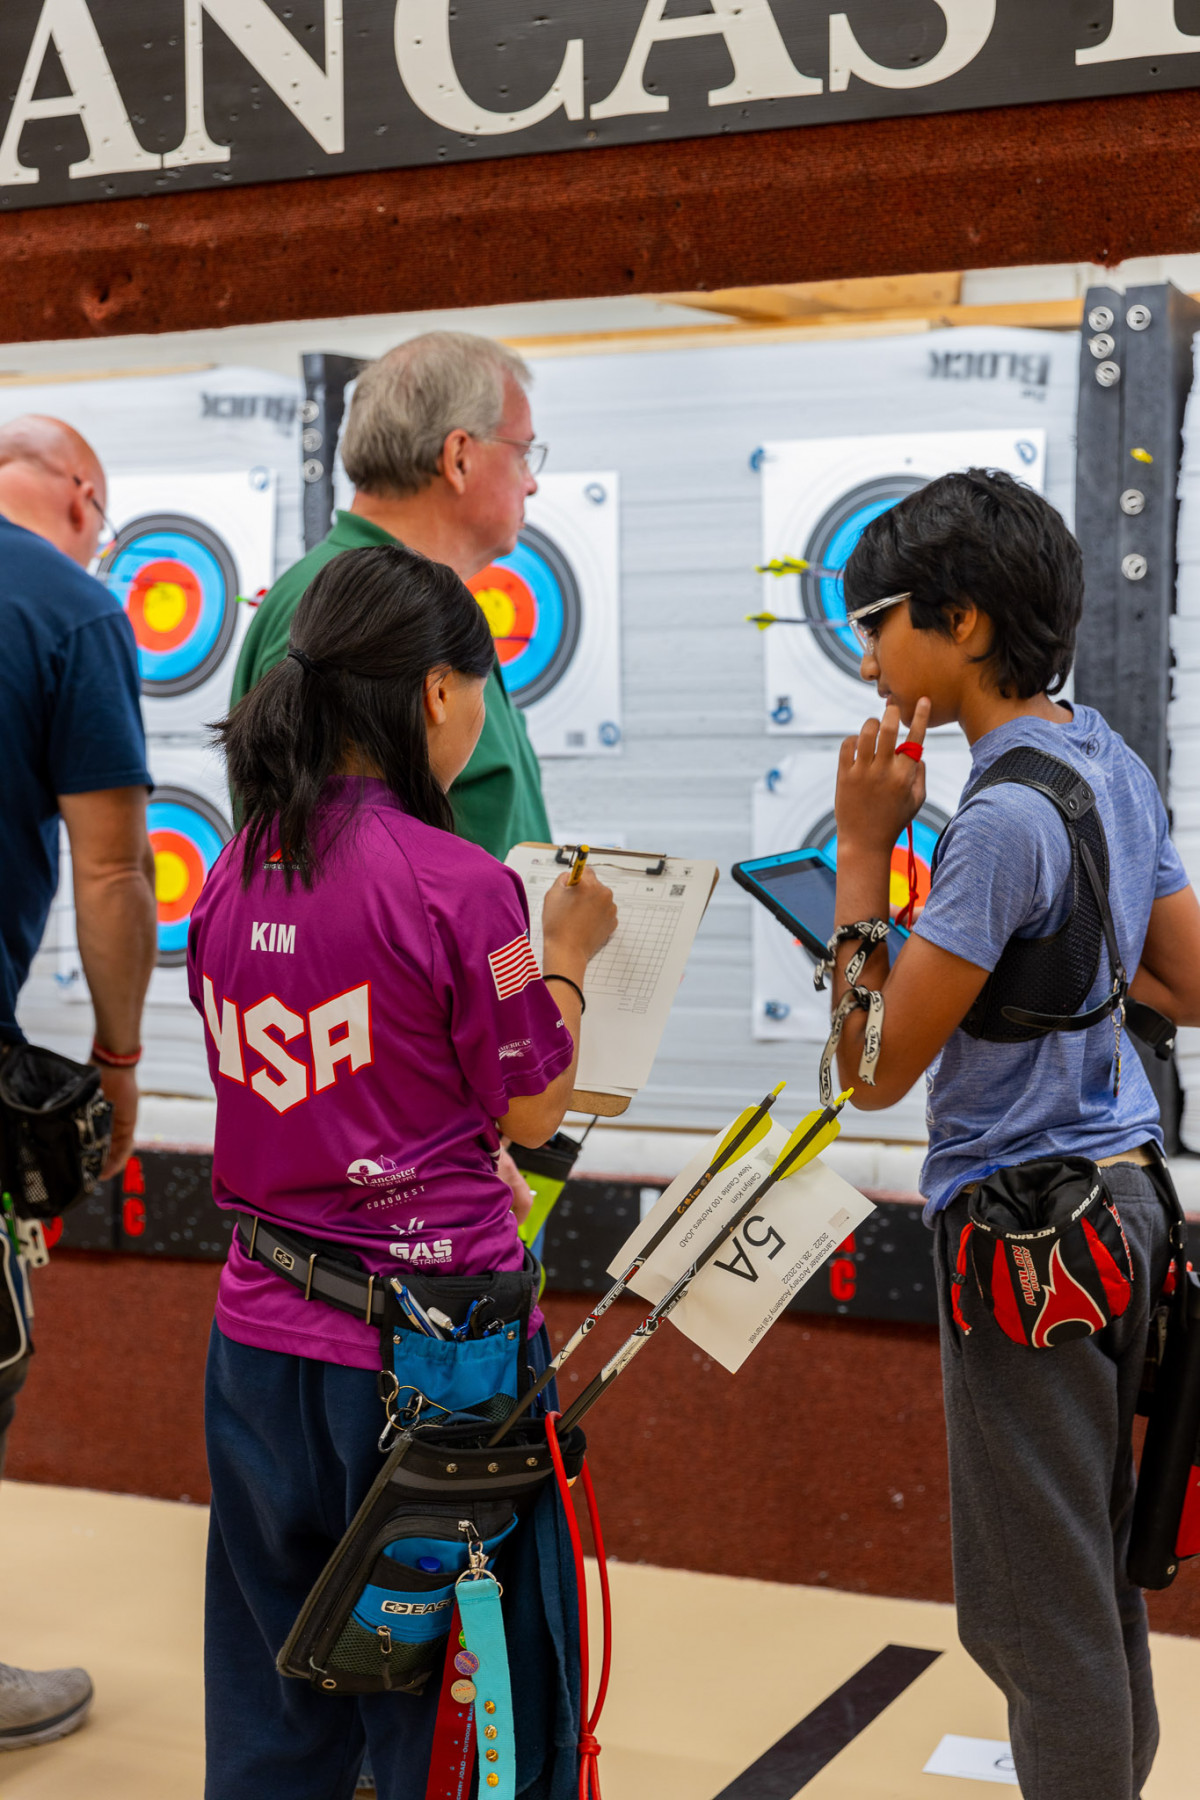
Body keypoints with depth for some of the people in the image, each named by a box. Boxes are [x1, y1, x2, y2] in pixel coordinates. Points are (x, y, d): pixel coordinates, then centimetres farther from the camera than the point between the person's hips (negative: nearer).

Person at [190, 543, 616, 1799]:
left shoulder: (234, 873, 2)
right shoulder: (455, 882, -16)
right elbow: (529, 1113, -7)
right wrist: (566, 957, 6)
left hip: (262, 1335, 6)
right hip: (430, 1338, -6)